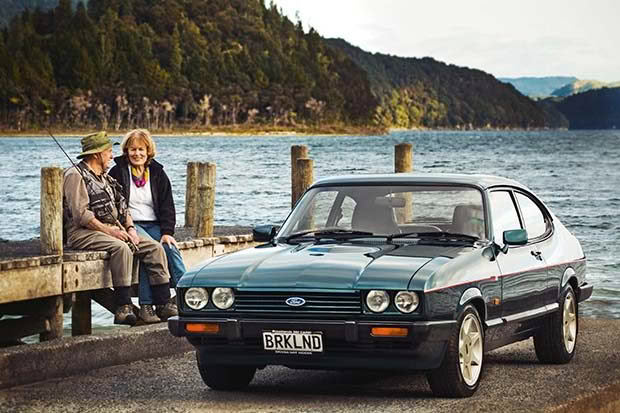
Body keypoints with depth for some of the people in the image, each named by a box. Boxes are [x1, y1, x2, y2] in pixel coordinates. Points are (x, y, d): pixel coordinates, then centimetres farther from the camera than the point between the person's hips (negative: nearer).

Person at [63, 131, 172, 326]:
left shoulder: (105, 178, 23)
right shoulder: (75, 175, -6)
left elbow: (122, 206, 21)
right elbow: (81, 214, -16)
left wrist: (130, 228, 3)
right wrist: (108, 230, -18)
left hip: (113, 231, 9)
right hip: (83, 233, -9)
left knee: (154, 248, -6)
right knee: (121, 248, -36)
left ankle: (164, 304, -11)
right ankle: (123, 308, -37)